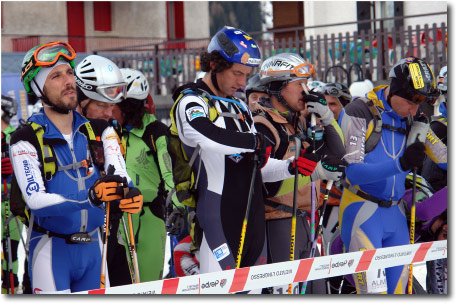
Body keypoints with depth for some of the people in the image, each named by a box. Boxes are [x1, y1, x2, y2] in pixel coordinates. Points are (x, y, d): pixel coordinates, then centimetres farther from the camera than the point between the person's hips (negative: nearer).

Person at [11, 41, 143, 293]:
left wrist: (129, 193, -31)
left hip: (93, 247, 4)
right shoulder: (26, 139, -9)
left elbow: (120, 178, -6)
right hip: (52, 250, -4)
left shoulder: (99, 130, 5)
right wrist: (89, 196, -35)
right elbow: (35, 199, -20)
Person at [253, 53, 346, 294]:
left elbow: (337, 152, 15)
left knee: (315, 288, 13)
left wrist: (327, 118, 1)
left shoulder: (301, 119, 14)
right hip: (278, 222, -9)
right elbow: (267, 185, -21)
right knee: (285, 290, -11)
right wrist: (315, 171, -23)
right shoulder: (262, 126, -13)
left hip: (304, 219, 9)